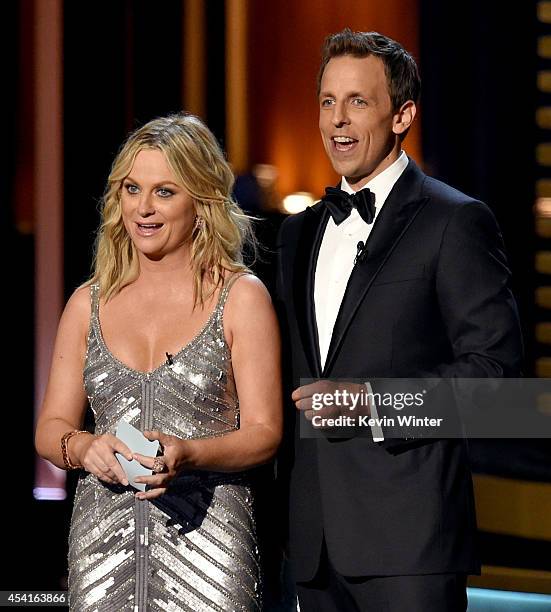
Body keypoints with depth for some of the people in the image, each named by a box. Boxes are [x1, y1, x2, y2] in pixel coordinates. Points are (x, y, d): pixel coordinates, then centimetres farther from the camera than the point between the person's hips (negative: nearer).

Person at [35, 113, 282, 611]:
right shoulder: (88, 303, 12)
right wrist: (84, 447, -11)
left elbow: (264, 433, -3)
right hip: (103, 540, 3)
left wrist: (185, 455, -20)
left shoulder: (241, 296, 2)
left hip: (207, 531, -3)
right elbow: (51, 428, 12)